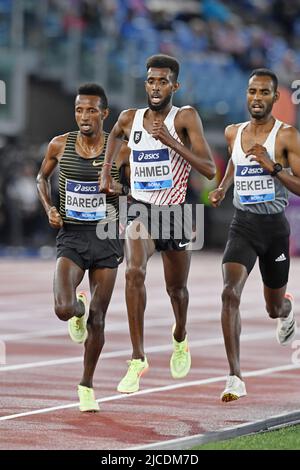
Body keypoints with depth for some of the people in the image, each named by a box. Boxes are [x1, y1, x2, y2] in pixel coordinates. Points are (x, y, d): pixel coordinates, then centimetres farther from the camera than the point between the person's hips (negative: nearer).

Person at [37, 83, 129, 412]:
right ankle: (78, 308, 18)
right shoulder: (60, 145, -2)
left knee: (97, 320, 4)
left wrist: (121, 189, -15)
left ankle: (87, 385, 22)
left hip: (106, 239, 0)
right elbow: (42, 177, 17)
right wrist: (48, 208, 1)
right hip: (70, 237, 0)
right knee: (64, 309, -21)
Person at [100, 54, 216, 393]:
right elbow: (114, 135, 27)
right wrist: (106, 173, 17)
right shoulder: (130, 119, 0)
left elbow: (209, 169, -20)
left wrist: (171, 141, -27)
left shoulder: (185, 118, -12)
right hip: (140, 210, 1)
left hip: (174, 211, -1)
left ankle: (180, 339, 52)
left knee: (176, 288, 17)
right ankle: (138, 359, -25)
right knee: (134, 272, -27)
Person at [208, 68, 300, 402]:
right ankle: (235, 378, -23)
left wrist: (272, 166, -25)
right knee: (230, 293, -22)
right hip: (242, 224, 2)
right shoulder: (233, 133, 5)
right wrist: (222, 188, 14)